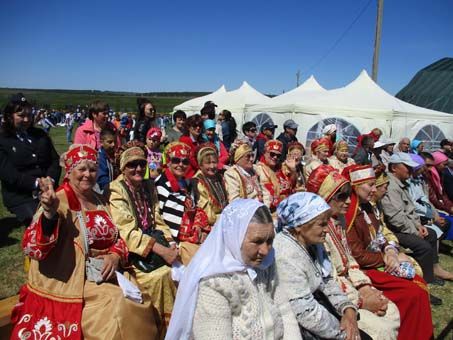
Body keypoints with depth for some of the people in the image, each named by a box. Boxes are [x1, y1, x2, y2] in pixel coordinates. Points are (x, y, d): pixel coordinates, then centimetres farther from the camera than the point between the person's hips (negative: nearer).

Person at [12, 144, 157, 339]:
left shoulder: (99, 201, 9)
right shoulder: (58, 201, -11)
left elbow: (117, 238, 17)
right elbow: (32, 248, -22)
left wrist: (115, 256, -4)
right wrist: (49, 214, -39)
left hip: (102, 276, 6)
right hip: (68, 284, -6)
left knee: (134, 304, -11)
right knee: (116, 308, -20)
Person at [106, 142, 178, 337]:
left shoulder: (149, 186, 9)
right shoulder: (116, 190, -11)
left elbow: (157, 221, 10)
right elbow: (128, 233, -20)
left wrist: (170, 244, -8)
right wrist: (162, 250, -26)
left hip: (153, 243, 6)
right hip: (129, 252, -6)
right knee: (162, 275, -25)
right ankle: (161, 329, -5)